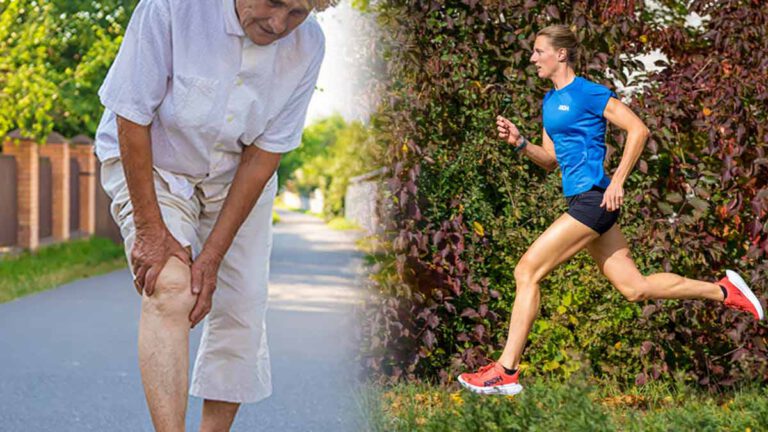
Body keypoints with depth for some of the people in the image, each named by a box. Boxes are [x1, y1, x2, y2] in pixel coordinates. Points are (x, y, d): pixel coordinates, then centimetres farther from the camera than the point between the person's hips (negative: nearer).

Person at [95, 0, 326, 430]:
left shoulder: (308, 45, -20)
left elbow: (264, 155, -15)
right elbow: (131, 118, -23)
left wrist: (213, 255, -18)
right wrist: (149, 228, -23)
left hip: (237, 173, 4)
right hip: (150, 160, -3)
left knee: (242, 310, -1)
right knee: (170, 291, -24)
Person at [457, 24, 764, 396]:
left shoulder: (587, 93, -9)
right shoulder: (550, 101, 17)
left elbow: (638, 130, -11)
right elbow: (550, 160, 20)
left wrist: (617, 181, -15)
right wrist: (518, 142, 4)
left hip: (593, 199, -9)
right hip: (582, 202, 9)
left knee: (526, 271, -11)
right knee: (634, 288, 10)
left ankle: (506, 372, -7)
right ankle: (724, 290, 20)